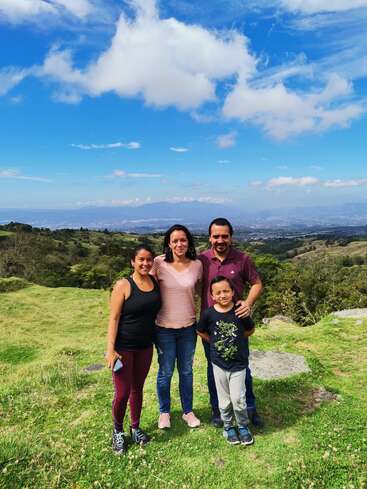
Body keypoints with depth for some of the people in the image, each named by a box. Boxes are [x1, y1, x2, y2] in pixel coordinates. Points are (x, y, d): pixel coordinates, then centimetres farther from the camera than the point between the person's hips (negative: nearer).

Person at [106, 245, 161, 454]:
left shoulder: (156, 282, 0)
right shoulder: (124, 285, -14)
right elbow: (114, 318, -14)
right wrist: (110, 349, -17)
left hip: (146, 346, 5)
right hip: (123, 347, -4)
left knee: (138, 388, 17)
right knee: (123, 392, 2)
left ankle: (136, 428, 38)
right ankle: (118, 431, 29)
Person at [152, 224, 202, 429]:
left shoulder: (197, 265, -6)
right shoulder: (159, 263, -14)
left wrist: (202, 321, 10)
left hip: (188, 327, 2)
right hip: (164, 327, -2)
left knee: (186, 371, 18)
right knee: (166, 372, 13)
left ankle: (188, 411, 39)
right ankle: (164, 411, 37)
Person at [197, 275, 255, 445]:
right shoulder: (209, 314, -12)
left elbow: (250, 329, 4)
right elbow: (201, 331, 5)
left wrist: (236, 339, -1)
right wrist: (215, 342, -1)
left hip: (239, 363, -1)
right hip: (219, 364, 1)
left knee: (238, 398, 0)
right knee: (224, 399, 13)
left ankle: (243, 426, 26)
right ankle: (228, 427, 36)